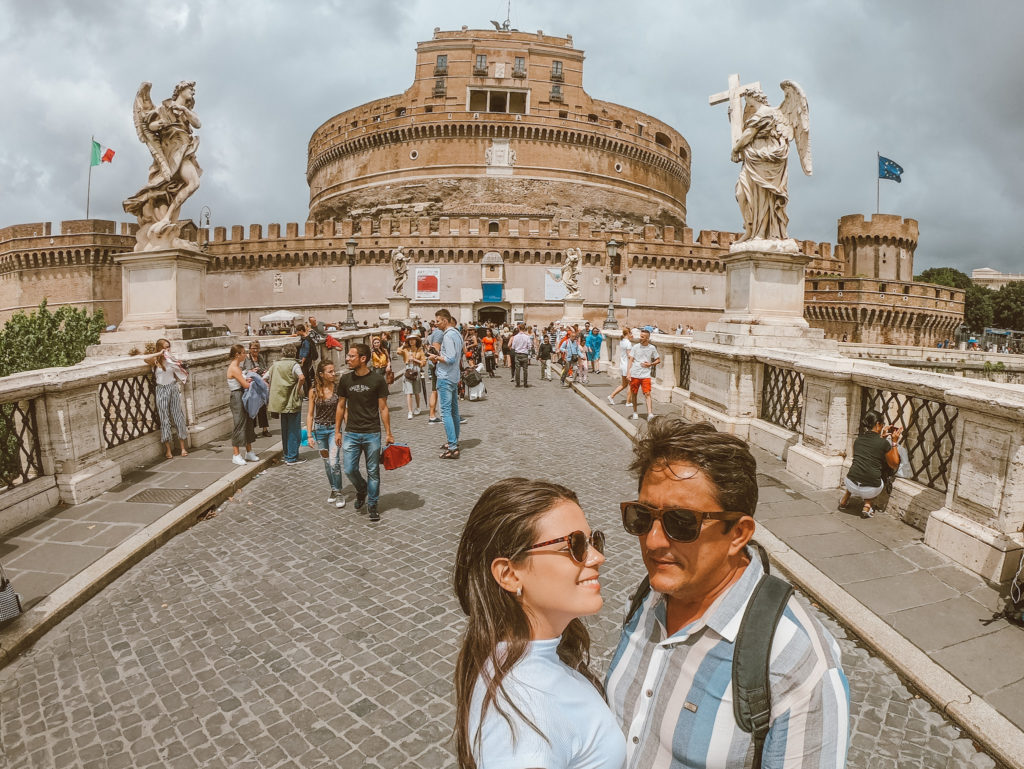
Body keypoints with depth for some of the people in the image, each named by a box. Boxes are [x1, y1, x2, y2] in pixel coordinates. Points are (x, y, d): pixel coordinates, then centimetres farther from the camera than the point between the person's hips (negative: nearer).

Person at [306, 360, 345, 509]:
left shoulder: (337, 388, -7)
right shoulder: (314, 391, -4)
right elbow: (310, 414, 2)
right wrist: (309, 434, -2)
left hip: (334, 428, -2)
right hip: (319, 429, 2)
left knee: (334, 462, -11)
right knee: (327, 462, 12)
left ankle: (338, 493, 2)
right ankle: (333, 489, 28)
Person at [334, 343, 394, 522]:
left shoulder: (377, 380, -6)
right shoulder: (345, 380, 2)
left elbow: (383, 408, -2)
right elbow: (341, 406, 11)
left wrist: (388, 433, -3)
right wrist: (337, 431, 9)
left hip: (372, 433, -2)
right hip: (351, 433, 2)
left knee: (373, 472, 6)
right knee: (350, 470, 0)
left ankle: (372, 504, 23)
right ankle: (361, 490, 30)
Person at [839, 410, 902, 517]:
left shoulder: (858, 440, 8)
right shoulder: (884, 443, -5)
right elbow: (895, 465, 9)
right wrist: (895, 442, 11)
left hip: (851, 486, 3)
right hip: (870, 491, -3)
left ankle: (845, 498, 33)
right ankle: (867, 505, 14)